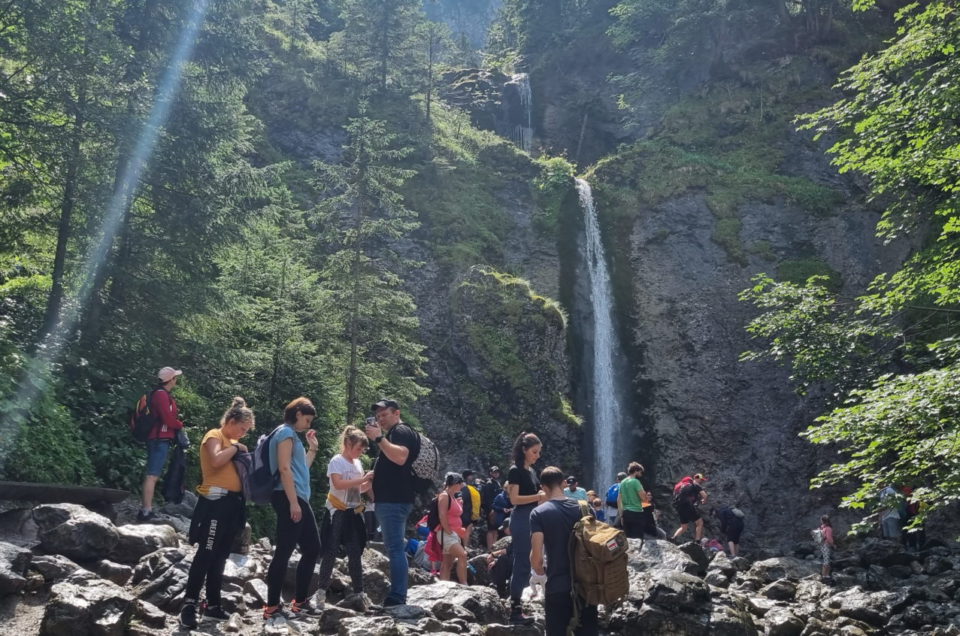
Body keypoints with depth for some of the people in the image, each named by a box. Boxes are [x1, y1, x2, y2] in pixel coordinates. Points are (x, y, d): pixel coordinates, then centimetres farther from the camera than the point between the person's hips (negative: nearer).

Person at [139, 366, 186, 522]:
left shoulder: (162, 394, 18)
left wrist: (175, 415, 0)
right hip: (160, 439, -11)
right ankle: (146, 511, -15)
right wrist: (180, 425, -2)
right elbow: (168, 418, -19)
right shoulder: (161, 394, -14)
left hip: (159, 438, 11)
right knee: (153, 474, -13)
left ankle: (145, 508, 19)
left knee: (153, 474, 14)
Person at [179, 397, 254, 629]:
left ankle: (212, 604, 18)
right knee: (206, 554, -10)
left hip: (232, 503, 9)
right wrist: (235, 448, -13)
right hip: (216, 501, -9)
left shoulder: (231, 442, 20)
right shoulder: (214, 436, -5)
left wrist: (238, 449, 4)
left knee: (220, 556, 12)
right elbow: (216, 461, -25)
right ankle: (189, 603, -6)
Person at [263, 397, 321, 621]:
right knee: (284, 552, -8)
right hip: (288, 499, -10)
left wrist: (312, 449, 24)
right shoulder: (286, 432, -7)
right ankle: (272, 607, -3)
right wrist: (293, 502, -22)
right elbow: (284, 468, -17)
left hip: (299, 498, 10)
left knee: (313, 548, 12)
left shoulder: (293, 435, 23)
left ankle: (299, 602, 19)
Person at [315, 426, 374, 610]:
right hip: (337, 512, -6)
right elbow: (338, 484, -22)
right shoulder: (337, 461, -8)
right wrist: (362, 479, -23)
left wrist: (370, 482, 0)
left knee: (355, 553, 6)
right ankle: (322, 591, 5)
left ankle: (358, 593, 9)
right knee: (331, 552, -2)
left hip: (354, 513, 7)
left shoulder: (357, 463, 13)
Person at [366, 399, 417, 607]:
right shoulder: (394, 433, 25)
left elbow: (400, 457, -26)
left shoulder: (401, 431, -7)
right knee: (395, 548, 12)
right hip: (390, 500, 11)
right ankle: (397, 596, 16)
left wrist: (379, 438, -22)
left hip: (394, 501, -11)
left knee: (395, 548, -13)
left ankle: (397, 598, -16)